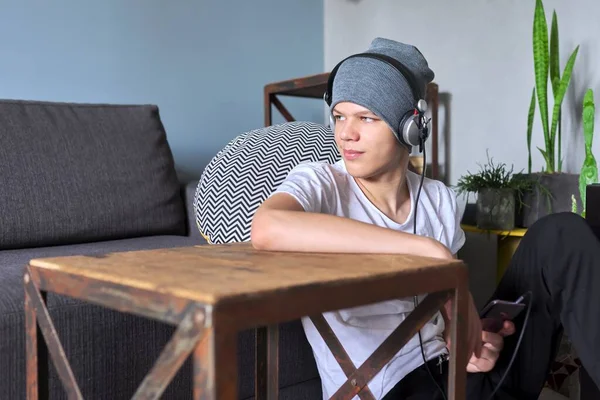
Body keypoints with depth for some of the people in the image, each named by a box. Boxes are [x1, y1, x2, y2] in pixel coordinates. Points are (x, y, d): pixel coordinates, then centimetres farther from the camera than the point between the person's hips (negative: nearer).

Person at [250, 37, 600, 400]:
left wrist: (468, 340, -9)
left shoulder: (440, 200, 6)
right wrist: (428, 250, -32)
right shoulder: (319, 184, -10)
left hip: (452, 370, 6)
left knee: (559, 234, -7)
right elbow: (266, 229, -36)